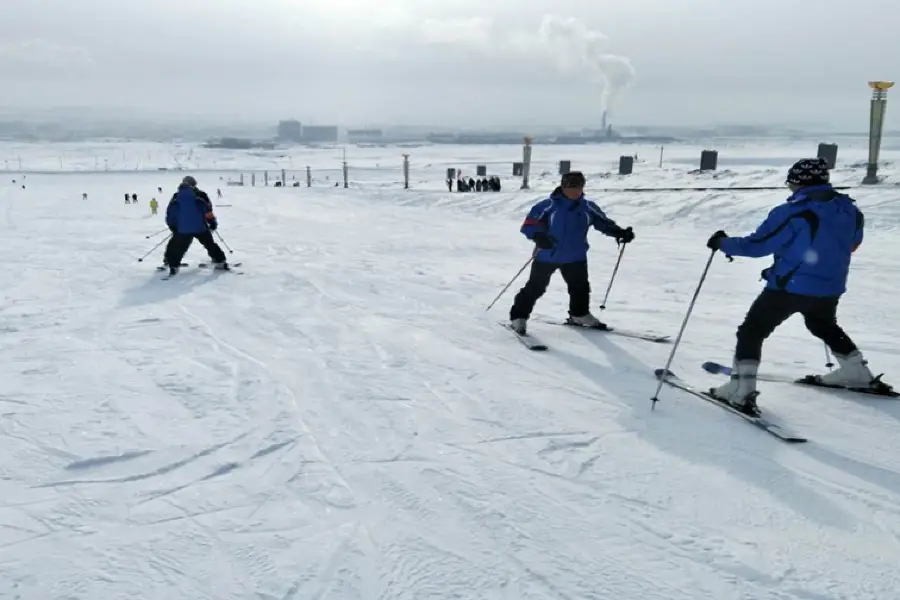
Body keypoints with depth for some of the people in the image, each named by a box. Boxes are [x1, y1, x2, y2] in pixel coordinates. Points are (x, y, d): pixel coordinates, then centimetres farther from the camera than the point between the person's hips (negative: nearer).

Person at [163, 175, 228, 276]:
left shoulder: (176, 197, 8)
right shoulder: (201, 195, 0)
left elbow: (170, 213, 7)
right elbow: (208, 210, -3)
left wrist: (173, 226, 16)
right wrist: (212, 222, 7)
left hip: (182, 229, 1)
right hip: (200, 227, -1)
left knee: (176, 247, 11)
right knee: (210, 244, 13)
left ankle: (172, 265, 2)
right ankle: (220, 261, 14)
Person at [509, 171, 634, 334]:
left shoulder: (588, 207, 0)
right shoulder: (549, 205, -14)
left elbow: (604, 222, 5)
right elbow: (530, 224, -14)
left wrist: (620, 232, -10)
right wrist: (538, 236, -33)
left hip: (575, 257, 5)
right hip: (547, 256, -4)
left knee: (580, 287, 17)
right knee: (535, 288, -1)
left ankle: (580, 315, 40)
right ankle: (518, 317, 9)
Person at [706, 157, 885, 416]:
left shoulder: (792, 212, -18)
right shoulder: (850, 210, 2)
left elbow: (756, 245, -16)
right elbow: (852, 243, 20)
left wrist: (723, 243, -2)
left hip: (789, 287, -7)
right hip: (830, 289, 7)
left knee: (751, 331, 3)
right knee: (825, 326, 35)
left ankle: (742, 389, -7)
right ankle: (857, 372, 46)